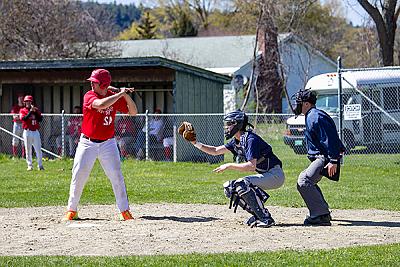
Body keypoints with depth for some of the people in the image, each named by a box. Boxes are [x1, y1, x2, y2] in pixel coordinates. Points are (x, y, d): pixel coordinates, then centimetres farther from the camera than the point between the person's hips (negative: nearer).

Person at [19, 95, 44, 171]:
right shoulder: (22, 110, 4)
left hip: (36, 131, 2)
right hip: (27, 132, -2)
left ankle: (40, 165, 4)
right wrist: (30, 111, -17)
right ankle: (30, 165, 5)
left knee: (38, 149, -1)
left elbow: (40, 119, 0)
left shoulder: (36, 110, 11)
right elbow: (24, 118, -15)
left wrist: (35, 111, -9)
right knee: (28, 150, 0)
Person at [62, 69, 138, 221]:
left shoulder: (115, 97, -1)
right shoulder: (89, 96, -12)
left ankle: (124, 211, 4)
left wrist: (127, 96, -15)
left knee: (117, 177, -3)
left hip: (108, 144, 1)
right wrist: (121, 94, -27)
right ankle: (71, 210, 11)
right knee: (78, 176, -1)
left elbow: (133, 112, -1)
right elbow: (101, 104, -32)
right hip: (88, 143, -1)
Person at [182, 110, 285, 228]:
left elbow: (251, 166, -29)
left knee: (241, 184, -28)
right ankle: (257, 214, 6)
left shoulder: (251, 139, -20)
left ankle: (265, 218, -23)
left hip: (275, 175, -10)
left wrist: (229, 166, -24)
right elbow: (215, 151, 12)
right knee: (229, 187, 6)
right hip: (264, 175, 10)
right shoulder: (236, 141, 9)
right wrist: (195, 143, 2)